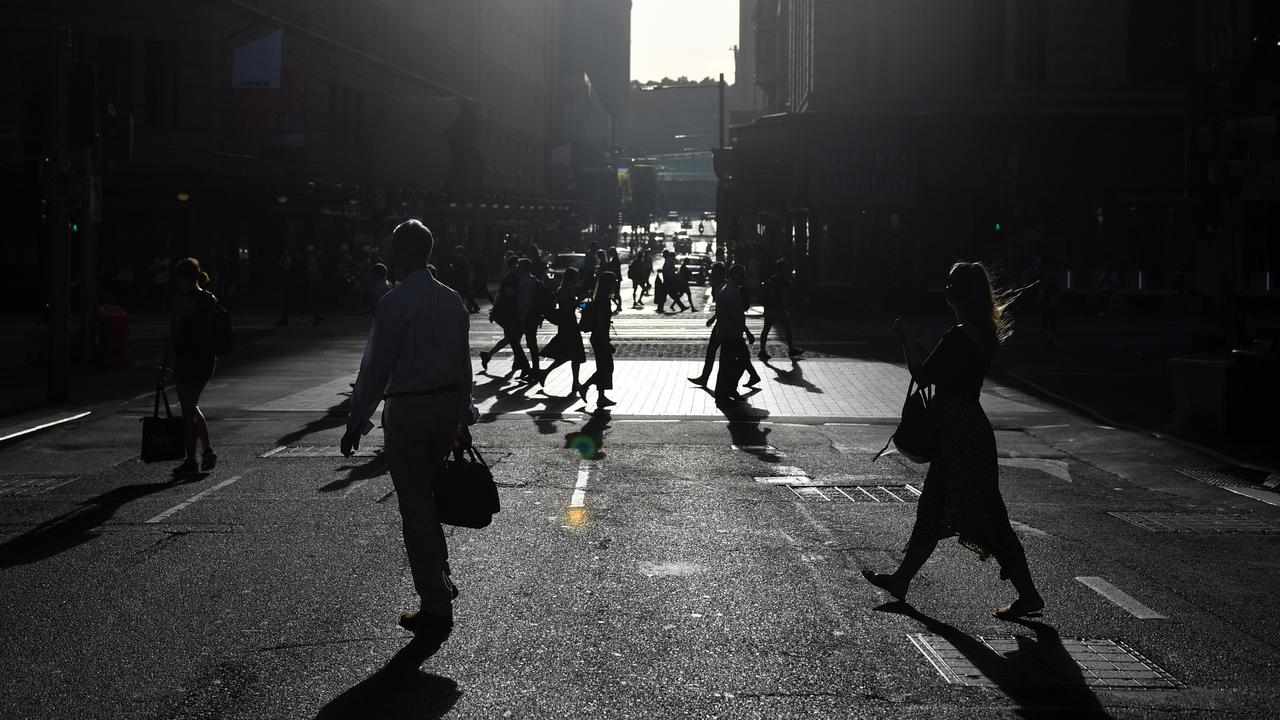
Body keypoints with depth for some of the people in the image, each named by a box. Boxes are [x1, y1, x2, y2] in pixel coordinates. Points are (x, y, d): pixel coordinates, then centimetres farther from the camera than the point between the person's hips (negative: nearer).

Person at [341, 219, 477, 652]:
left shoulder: (395, 303, -13)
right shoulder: (452, 301, 8)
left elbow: (375, 368, -14)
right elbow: (463, 363, 12)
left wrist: (357, 423, -8)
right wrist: (463, 418, 19)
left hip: (408, 410, -7)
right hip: (449, 406, 7)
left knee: (416, 507, 0)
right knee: (427, 498, 23)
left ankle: (436, 608, 2)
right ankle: (440, 582, 27)